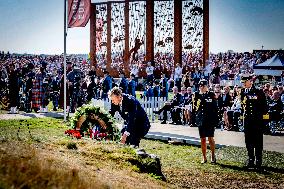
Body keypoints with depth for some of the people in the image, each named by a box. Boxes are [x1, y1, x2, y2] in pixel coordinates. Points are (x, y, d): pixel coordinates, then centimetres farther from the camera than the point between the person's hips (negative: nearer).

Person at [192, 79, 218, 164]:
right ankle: (204, 157, 16)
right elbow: (194, 108, 13)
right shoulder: (196, 95, 7)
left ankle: (213, 156, 15)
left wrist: (216, 121, -3)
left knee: (210, 138, -2)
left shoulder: (211, 95, 0)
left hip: (210, 121, -3)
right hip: (200, 121, 3)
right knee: (202, 139, 7)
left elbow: (215, 108, 0)